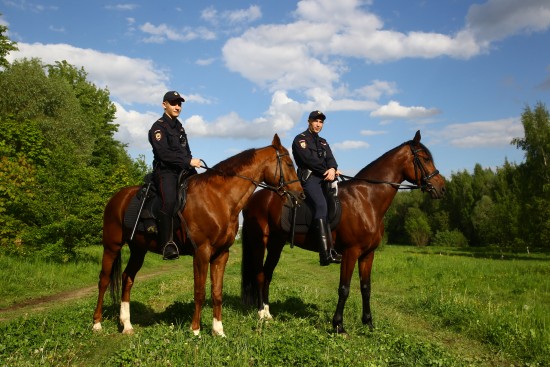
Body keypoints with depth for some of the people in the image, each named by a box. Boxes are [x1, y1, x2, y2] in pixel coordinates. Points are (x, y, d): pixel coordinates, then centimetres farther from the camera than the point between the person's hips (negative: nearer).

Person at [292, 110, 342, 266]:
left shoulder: (323, 142, 28)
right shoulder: (300, 139, 7)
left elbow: (330, 158, 10)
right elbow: (309, 159, -8)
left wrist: (332, 169, -13)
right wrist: (327, 170, -6)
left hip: (325, 177, 8)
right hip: (309, 177, -8)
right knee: (321, 205, -28)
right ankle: (325, 254, -35)